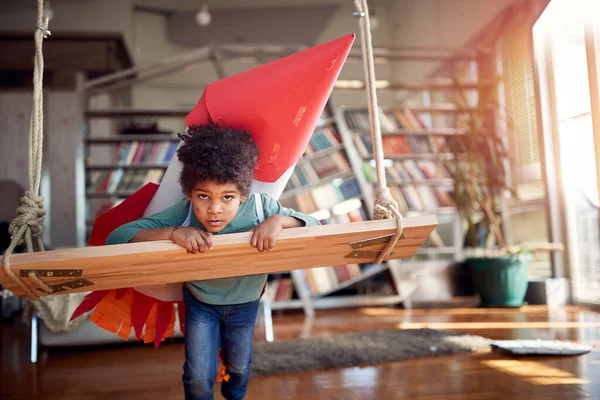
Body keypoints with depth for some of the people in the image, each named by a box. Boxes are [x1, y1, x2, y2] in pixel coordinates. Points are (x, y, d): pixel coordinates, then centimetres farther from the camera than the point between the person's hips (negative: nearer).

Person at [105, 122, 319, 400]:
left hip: (245, 303, 2)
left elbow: (314, 225, -21)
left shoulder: (260, 206, -30)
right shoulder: (183, 213, -33)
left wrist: (279, 220, -41)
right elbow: (116, 238, -34)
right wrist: (173, 232, -48)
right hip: (199, 302, -1)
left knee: (239, 366, 26)